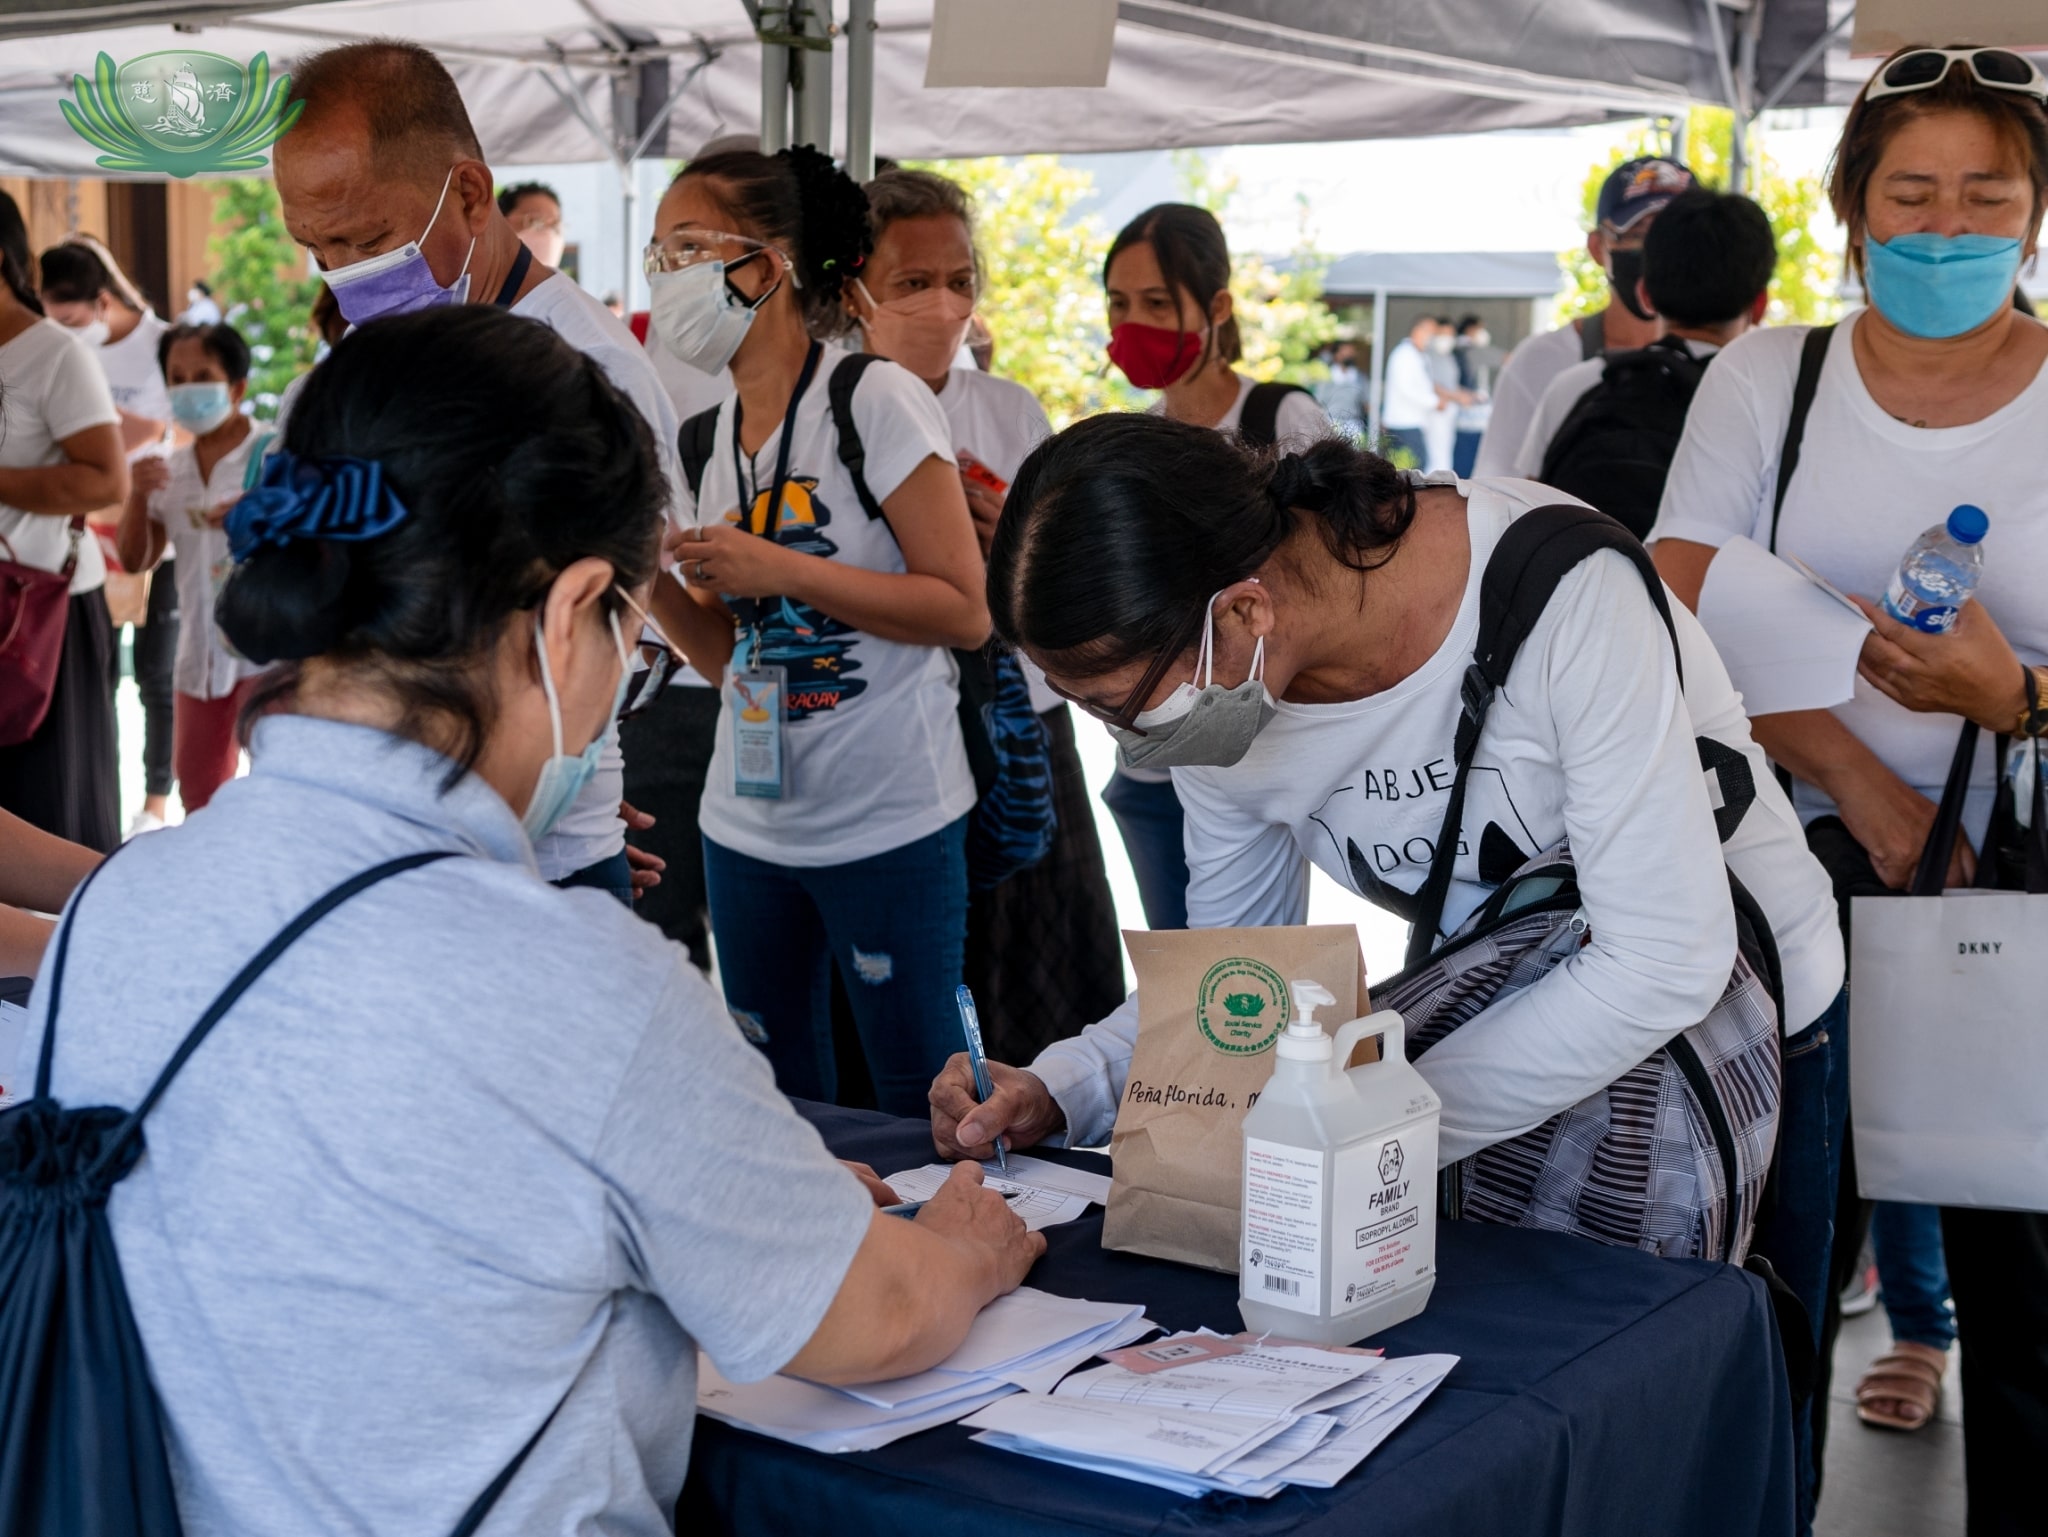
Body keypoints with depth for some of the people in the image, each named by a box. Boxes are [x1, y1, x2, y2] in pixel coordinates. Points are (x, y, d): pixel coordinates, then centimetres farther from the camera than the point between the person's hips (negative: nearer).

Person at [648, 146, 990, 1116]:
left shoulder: (877, 400, -11)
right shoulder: (714, 428, 10)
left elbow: (966, 611, -15)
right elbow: (723, 650, 13)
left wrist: (780, 569, -20)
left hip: (888, 828, -7)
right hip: (746, 825, 7)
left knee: (922, 1103, 1)